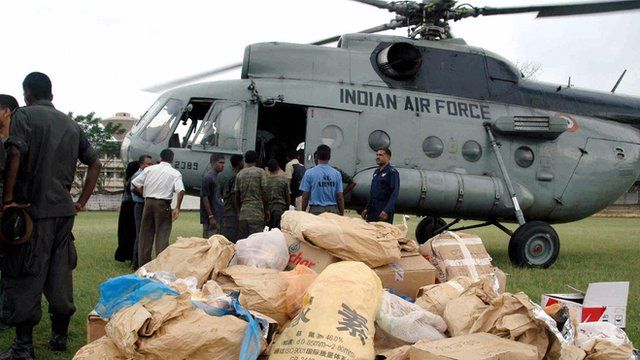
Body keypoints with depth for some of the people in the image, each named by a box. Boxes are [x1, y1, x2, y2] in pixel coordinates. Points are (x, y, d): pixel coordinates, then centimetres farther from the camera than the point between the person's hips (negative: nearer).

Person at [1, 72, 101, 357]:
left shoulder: (25, 115, -4)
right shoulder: (71, 125, 14)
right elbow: (95, 164, 13)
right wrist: (82, 201, 14)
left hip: (33, 208, -5)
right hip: (64, 210, 6)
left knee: (24, 277, 0)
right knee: (60, 274, 13)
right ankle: (59, 337, 21)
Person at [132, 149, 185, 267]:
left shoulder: (149, 169, 7)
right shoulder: (175, 174, 1)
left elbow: (135, 184, 5)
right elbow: (181, 191, -13)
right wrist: (177, 208, -10)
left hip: (148, 202, 3)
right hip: (163, 205, -3)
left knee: (145, 234, 11)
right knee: (162, 235, 0)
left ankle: (143, 264, 16)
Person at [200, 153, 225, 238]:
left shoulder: (215, 177, 16)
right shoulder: (208, 178, -13)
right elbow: (204, 197, -18)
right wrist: (211, 216, -20)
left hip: (217, 217, 9)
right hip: (211, 218, -9)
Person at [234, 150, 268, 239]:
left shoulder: (239, 174, 9)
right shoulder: (260, 172, -2)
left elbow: (237, 196, 10)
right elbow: (264, 192, -6)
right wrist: (266, 209, 3)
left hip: (243, 213, 4)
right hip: (257, 213, -4)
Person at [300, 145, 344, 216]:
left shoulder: (309, 173, -2)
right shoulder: (336, 174, 3)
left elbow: (305, 197, -1)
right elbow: (340, 198, 3)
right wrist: (342, 215, 11)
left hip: (316, 210, -2)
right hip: (333, 211, 2)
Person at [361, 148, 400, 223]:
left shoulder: (392, 172, -7)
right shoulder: (376, 172, 16)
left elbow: (394, 193, -16)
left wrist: (386, 211, -24)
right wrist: (367, 208, 16)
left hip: (384, 213, -7)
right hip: (372, 211, 8)